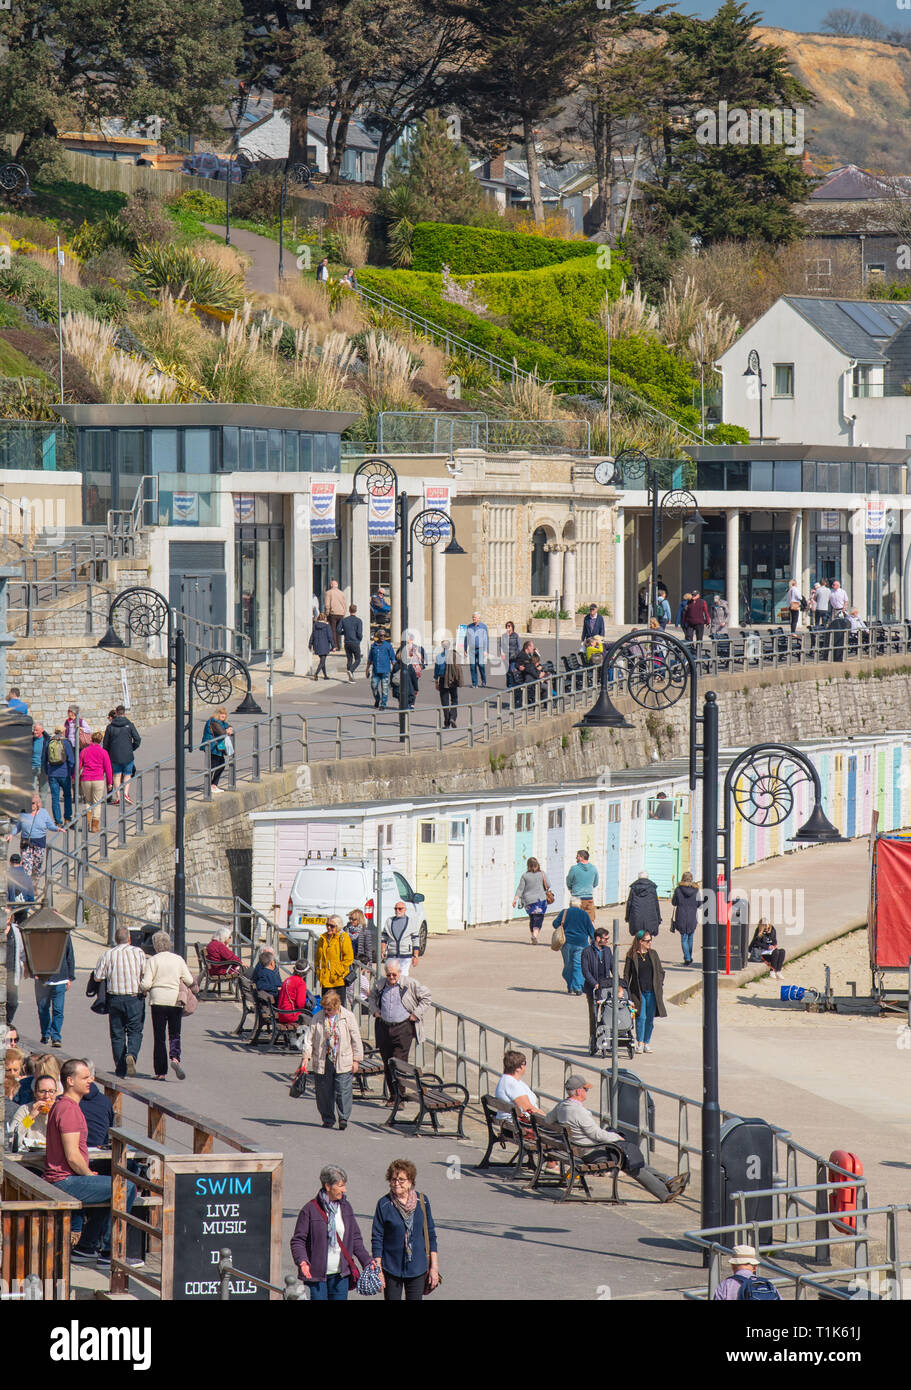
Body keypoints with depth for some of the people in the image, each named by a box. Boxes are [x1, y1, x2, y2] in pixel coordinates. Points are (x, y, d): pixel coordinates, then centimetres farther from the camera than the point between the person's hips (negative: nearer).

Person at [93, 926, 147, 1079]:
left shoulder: (107, 954, 0)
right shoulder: (138, 952, -2)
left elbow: (98, 977, -2)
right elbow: (146, 974, -7)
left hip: (115, 998, 1)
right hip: (135, 997, -1)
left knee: (117, 1034, 8)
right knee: (135, 1031, 4)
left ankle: (120, 1069, 7)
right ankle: (131, 1055, -24)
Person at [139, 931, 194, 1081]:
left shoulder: (152, 961, -4)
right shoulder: (178, 959, 4)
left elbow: (146, 984, -10)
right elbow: (189, 981, 2)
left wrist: (143, 990, 12)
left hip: (158, 1001, -2)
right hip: (176, 1001, 2)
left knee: (159, 1037, 4)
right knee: (174, 1034, 9)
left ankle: (161, 1072, 4)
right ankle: (175, 1057, -21)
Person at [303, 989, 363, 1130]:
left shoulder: (348, 1017, -1)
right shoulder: (318, 1018, 4)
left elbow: (356, 1039, 2)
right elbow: (311, 1038, 7)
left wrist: (356, 1060, -1)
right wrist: (307, 1055, -4)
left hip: (343, 1062, -2)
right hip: (322, 1063, 2)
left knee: (343, 1091, -6)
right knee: (324, 1092, 6)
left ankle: (343, 1118, 2)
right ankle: (328, 1119, 17)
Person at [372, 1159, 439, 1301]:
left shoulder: (422, 1201, 0)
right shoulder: (384, 1204, -7)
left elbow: (431, 1235, 7)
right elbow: (377, 1239, -2)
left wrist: (434, 1267, 5)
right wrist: (378, 1270, -5)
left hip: (417, 1268, 1)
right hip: (391, 1267, -1)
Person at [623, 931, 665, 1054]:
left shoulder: (653, 954, 8)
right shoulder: (631, 956, -1)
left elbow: (660, 971, 13)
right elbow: (627, 974, 2)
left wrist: (660, 986, 4)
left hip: (652, 992, 3)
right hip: (638, 992, -3)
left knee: (650, 1018, 5)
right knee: (641, 1017, -10)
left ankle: (646, 1043, 14)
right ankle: (639, 1043, 0)